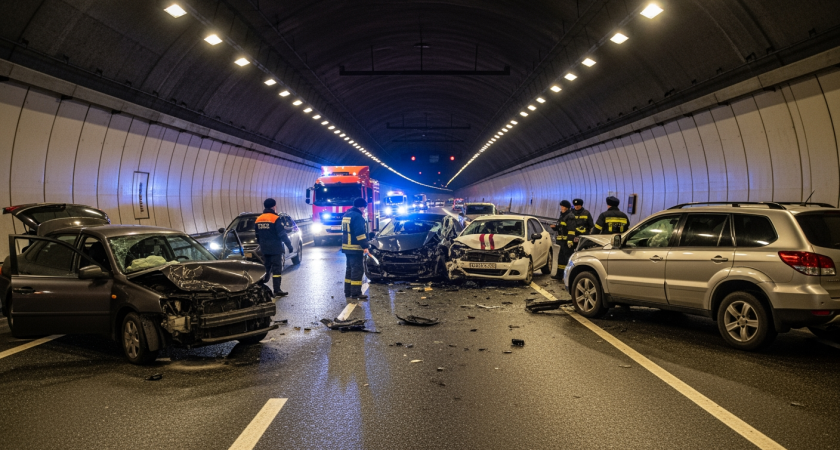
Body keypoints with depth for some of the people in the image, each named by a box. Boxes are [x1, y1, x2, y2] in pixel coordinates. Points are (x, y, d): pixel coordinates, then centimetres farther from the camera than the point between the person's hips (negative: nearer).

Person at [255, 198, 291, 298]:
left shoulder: (258, 219, 9)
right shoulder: (276, 219, -13)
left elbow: (257, 235, 16)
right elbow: (282, 234, -16)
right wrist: (289, 245, -7)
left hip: (264, 249, 7)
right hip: (275, 249, -7)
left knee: (266, 268, 18)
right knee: (277, 269, -3)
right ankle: (277, 291, -3)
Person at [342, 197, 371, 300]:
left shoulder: (346, 215, 15)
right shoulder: (357, 216, -16)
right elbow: (360, 233, -22)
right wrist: (365, 246, -21)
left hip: (347, 247, 10)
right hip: (355, 248, -10)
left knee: (350, 269, 17)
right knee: (357, 270, -7)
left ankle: (348, 292, 21)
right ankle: (355, 294, -7)